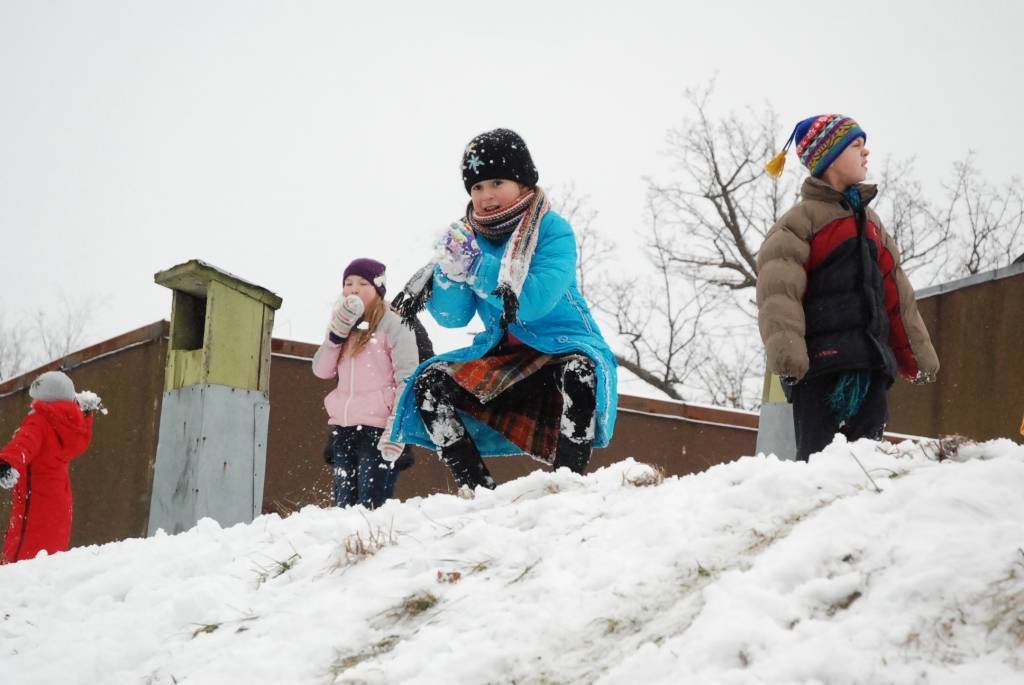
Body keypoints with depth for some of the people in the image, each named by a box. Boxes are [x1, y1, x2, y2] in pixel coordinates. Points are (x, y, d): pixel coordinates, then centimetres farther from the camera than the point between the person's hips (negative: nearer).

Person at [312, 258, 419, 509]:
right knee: (344, 505, 4)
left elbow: (407, 380, -9)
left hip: (378, 429, -7)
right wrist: (337, 331, -3)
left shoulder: (393, 325, -2)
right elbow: (322, 370, 10)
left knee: (371, 508, -14)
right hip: (343, 430, 7)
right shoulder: (345, 325, 19)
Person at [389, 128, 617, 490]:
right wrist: (449, 270, -20)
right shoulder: (471, 236, 3)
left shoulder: (552, 230, -12)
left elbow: (535, 301, -27)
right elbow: (452, 317, -1)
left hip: (562, 347, -5)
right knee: (430, 384, -12)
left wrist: (474, 265, -31)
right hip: (503, 357, 6)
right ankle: (478, 488, -12)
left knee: (580, 371, -38)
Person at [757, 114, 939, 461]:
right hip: (822, 362, -7)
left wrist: (918, 354, 21)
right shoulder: (803, 219, -2)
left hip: (872, 364, 7)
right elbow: (778, 290, -15)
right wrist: (785, 350, -29)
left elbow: (897, 295, 24)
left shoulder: (869, 220, 23)